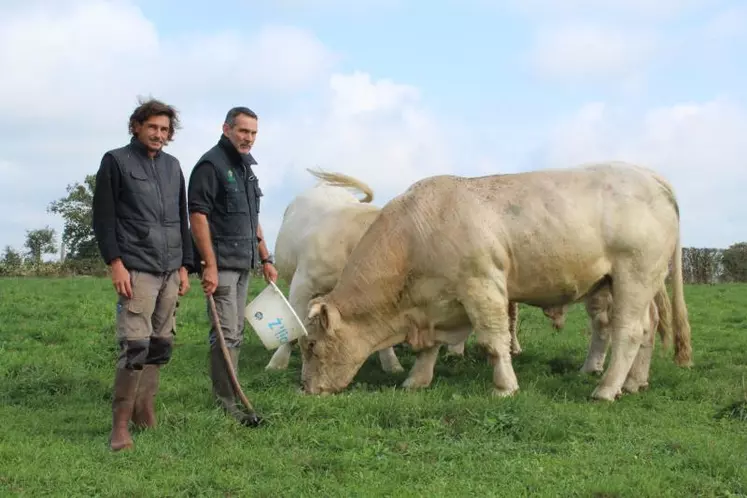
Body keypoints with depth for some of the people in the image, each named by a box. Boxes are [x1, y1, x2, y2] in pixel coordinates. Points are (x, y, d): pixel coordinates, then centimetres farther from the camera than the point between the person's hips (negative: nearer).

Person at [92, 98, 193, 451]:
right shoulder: (116, 161, 1)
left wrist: (184, 266, 15)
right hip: (136, 270, -6)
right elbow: (103, 218, -3)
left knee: (161, 345, 6)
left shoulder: (173, 166, 17)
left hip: (169, 272, 6)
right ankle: (120, 425, -6)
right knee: (135, 346, -12)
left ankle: (145, 411, 18)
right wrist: (115, 264, -12)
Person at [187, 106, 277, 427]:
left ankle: (229, 397, 23)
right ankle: (227, 405, -5)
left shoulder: (246, 167, 16)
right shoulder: (211, 164, -12)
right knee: (226, 334, -8)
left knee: (235, 335, 14)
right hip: (221, 264, -9)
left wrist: (265, 259, 21)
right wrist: (210, 266, -22)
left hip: (243, 264, 9)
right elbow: (198, 216, -18)